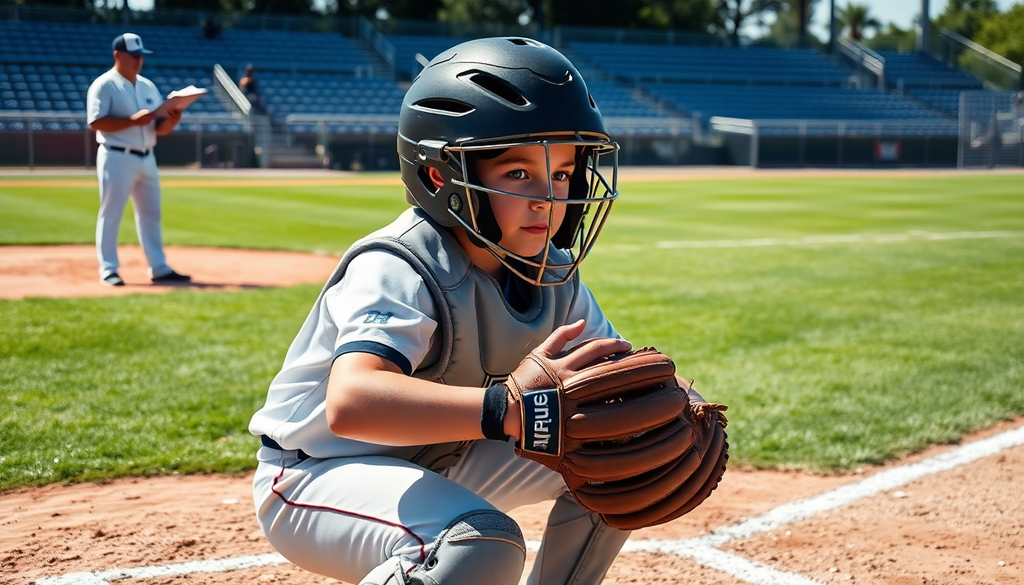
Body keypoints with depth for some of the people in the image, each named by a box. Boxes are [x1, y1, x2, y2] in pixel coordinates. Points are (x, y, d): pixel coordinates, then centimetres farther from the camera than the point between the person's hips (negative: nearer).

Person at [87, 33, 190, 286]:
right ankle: (108, 270, 3)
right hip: (117, 158, -7)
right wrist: (133, 120, -24)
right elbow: (96, 122, -17)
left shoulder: (148, 86, 15)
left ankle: (159, 269, 15)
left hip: (146, 159, 7)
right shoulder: (104, 85, -6)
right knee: (111, 214, -3)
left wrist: (172, 120, -8)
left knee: (151, 214, 9)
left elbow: (160, 129, 14)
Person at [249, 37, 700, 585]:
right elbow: (351, 403, -46)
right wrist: (511, 405, -59)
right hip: (317, 474, -8)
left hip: (437, 461, 8)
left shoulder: (551, 273, -5)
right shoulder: (397, 270, -29)